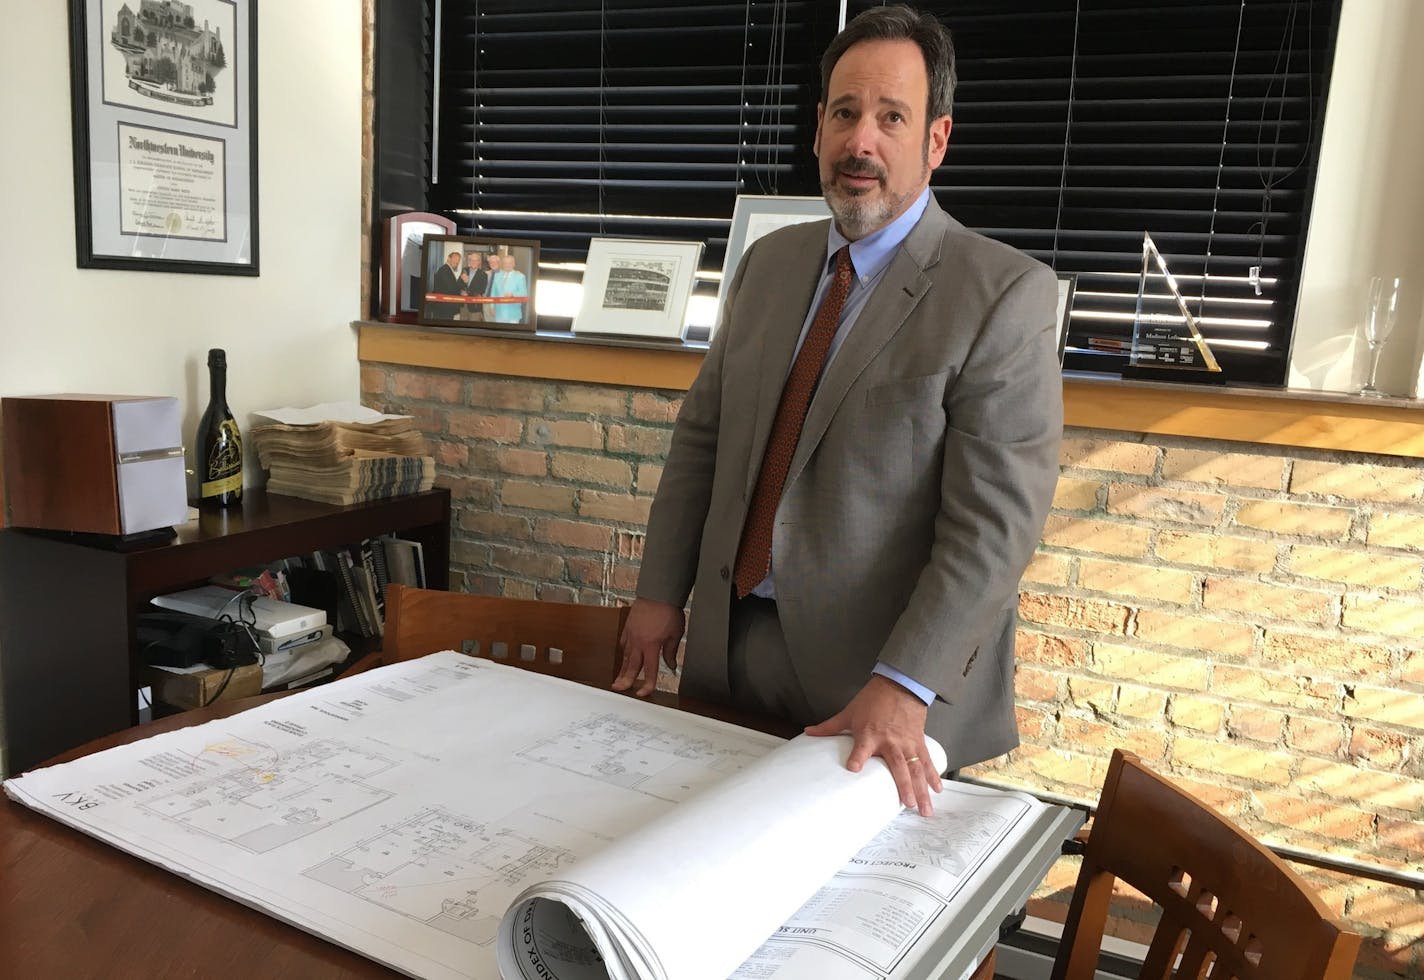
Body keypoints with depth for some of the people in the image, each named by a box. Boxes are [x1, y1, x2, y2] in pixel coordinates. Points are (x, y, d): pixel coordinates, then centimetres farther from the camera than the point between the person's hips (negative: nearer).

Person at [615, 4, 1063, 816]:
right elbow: (703, 433, 10)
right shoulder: (770, 263, 7)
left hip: (880, 678, -5)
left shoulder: (1007, 295, -13)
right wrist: (660, 593, 5)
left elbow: (996, 521, -19)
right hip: (729, 644, 5)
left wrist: (902, 688, -26)